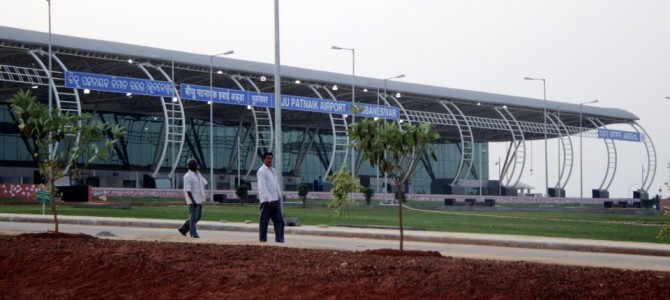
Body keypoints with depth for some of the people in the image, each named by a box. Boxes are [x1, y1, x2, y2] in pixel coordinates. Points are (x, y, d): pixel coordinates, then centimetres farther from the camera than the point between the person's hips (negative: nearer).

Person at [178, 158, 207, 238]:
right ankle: (193, 233, 6)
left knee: (198, 216, 13)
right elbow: (187, 190, -19)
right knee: (193, 217, -3)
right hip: (192, 199, -9)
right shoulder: (187, 176, -14)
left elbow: (204, 183, 17)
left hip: (199, 199, 9)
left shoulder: (198, 174, 12)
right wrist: (193, 201, -24)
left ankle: (183, 229, 21)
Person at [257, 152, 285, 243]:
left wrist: (279, 196, 14)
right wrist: (270, 199, -21)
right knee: (264, 221, 0)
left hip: (275, 200, 8)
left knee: (279, 220, 1)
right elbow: (262, 187, -16)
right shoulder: (262, 171, -9)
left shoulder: (272, 170, 17)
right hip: (267, 200, -8)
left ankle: (279, 239, 0)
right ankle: (262, 239, 7)